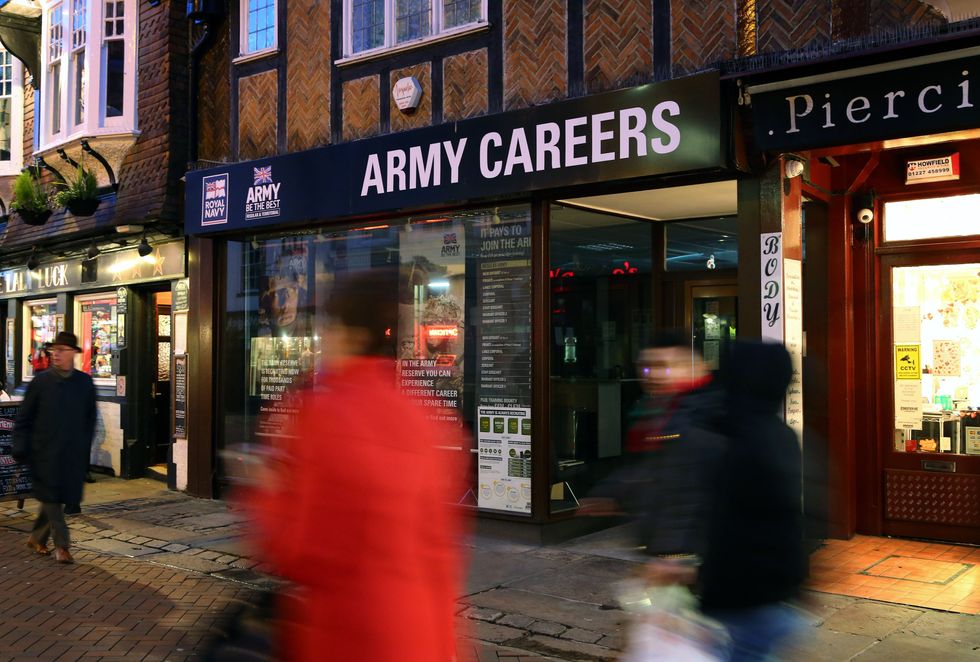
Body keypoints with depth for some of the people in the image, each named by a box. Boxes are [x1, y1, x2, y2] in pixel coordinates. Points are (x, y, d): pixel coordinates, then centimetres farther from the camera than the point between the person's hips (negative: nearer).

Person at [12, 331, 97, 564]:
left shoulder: (84, 383, 3)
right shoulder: (41, 381, -2)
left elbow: (90, 419, 10)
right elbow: (24, 417, 2)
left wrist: (85, 447, 5)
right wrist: (21, 447, -3)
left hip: (73, 453, 2)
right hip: (45, 451, -2)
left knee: (57, 499, 10)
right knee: (51, 498, -1)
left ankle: (37, 537, 29)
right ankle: (61, 545, 7)